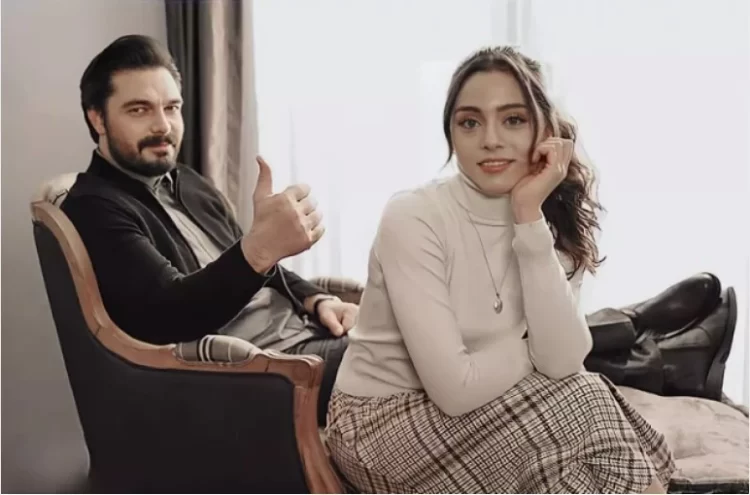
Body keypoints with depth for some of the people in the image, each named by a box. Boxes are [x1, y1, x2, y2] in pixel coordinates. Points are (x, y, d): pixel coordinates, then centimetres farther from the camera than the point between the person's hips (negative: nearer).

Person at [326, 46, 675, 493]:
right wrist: (533, 346, -10)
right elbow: (456, 387, -26)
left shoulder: (554, 222, -3)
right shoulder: (413, 218, -21)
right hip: (382, 424, -5)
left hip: (475, 415, 5)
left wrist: (530, 217, -23)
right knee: (581, 403, -19)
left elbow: (563, 362, -19)